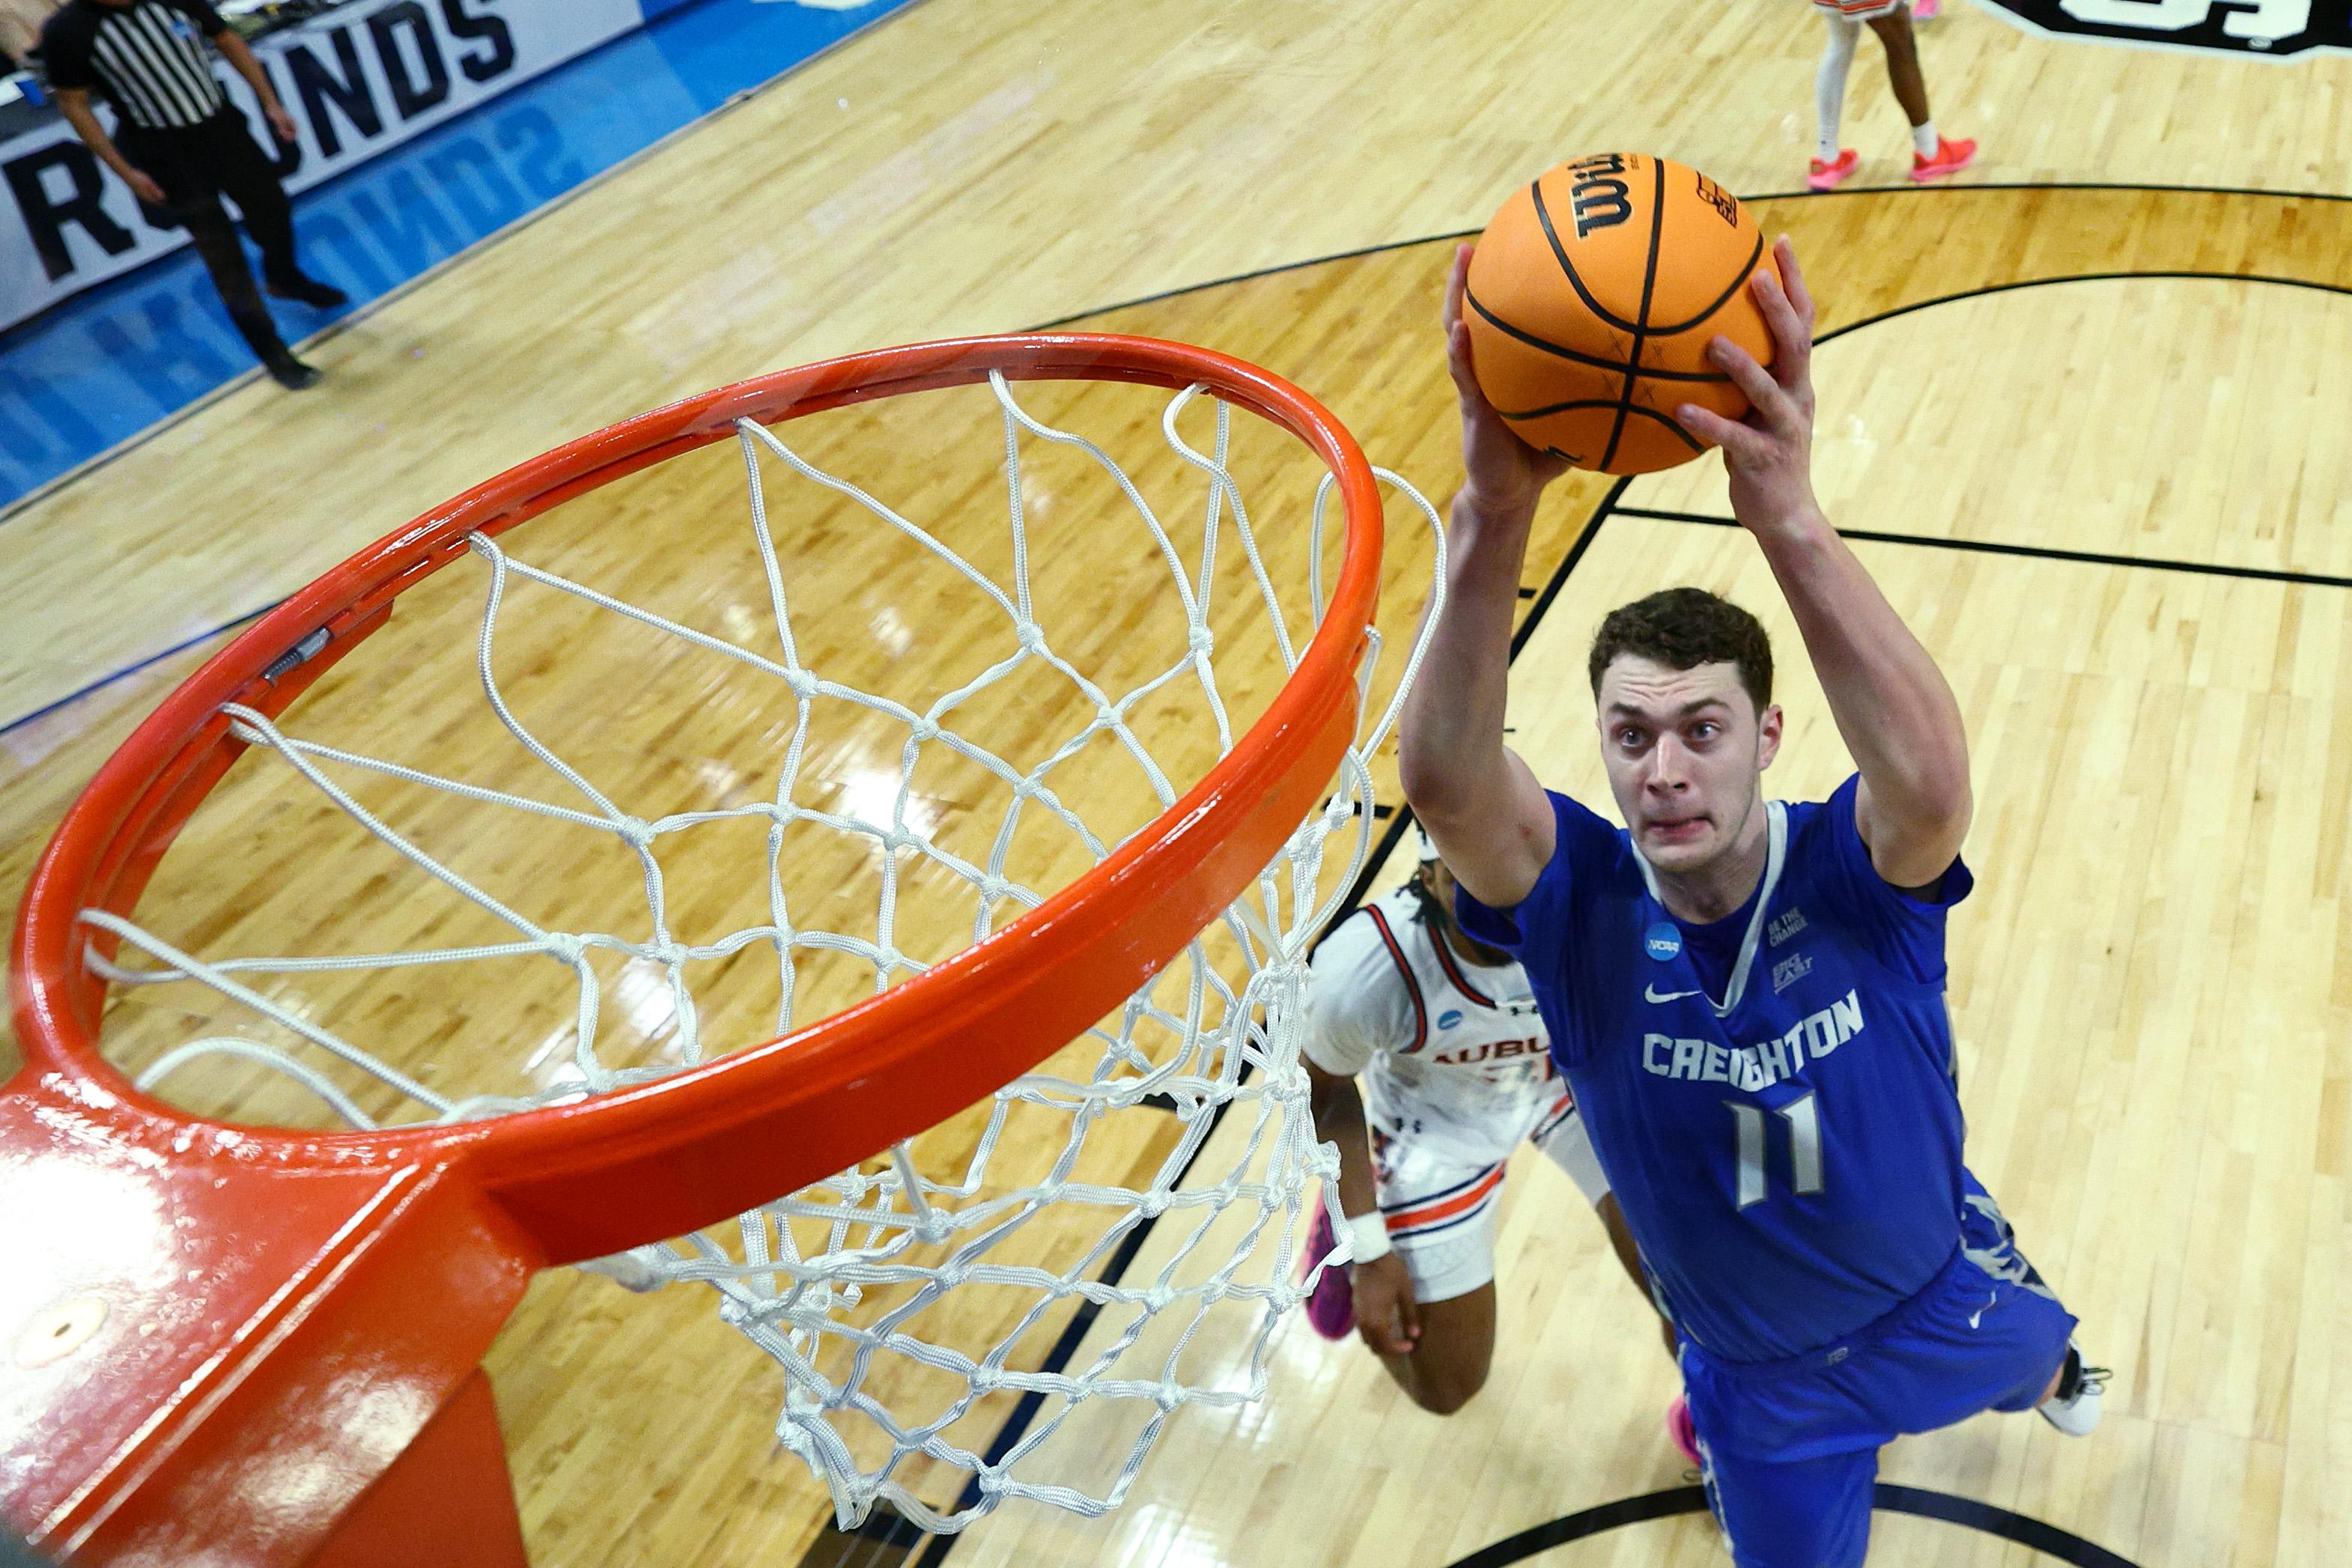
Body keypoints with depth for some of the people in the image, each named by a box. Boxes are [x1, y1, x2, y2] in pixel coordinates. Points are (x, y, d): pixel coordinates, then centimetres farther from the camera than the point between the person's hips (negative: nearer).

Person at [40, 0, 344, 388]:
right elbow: (74, 105, -8)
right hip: (166, 156, -4)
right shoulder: (66, 32, -17)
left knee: (274, 211, 22)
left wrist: (271, 104, 1)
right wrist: (126, 172, -10)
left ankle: (285, 279, 56)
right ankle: (274, 355, 17)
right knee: (225, 259, 2)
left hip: (223, 128, 4)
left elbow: (229, 42, 4)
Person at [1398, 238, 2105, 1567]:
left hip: (1940, 1301, 1)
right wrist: (1497, 512, -66)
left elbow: (1932, 779, -56)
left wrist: (1789, 517, -69)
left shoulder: (1857, 872, -31)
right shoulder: (1580, 901, -29)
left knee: (2031, 1359, 35)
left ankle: (2050, 1368, 71)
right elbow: (1443, 781, -51)